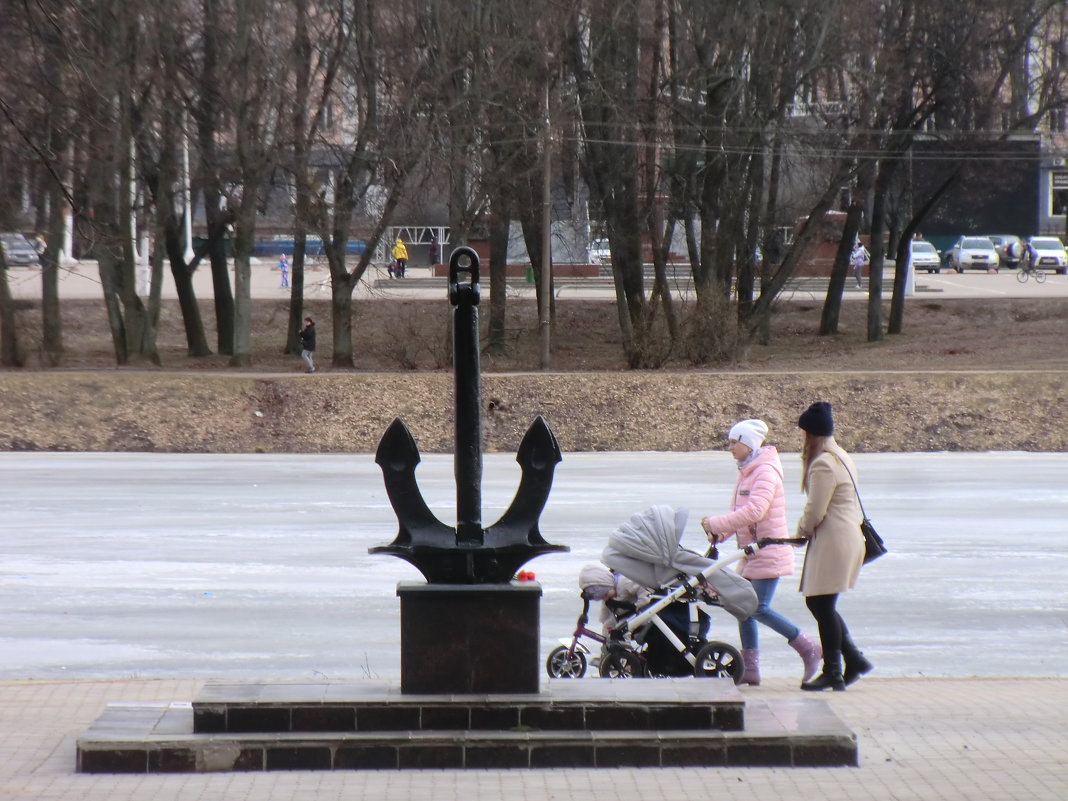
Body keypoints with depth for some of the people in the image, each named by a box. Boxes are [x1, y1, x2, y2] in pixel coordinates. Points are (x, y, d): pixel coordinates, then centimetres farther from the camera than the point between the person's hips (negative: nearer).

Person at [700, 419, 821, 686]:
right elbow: (739, 512, 15)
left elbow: (754, 511, -27)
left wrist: (716, 524, -25)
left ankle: (808, 649, 1)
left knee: (759, 609, -12)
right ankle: (749, 669, 10)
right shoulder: (745, 472, 14)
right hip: (750, 552, 9)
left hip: (768, 551, -9)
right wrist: (719, 534, -2)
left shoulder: (766, 471, -15)